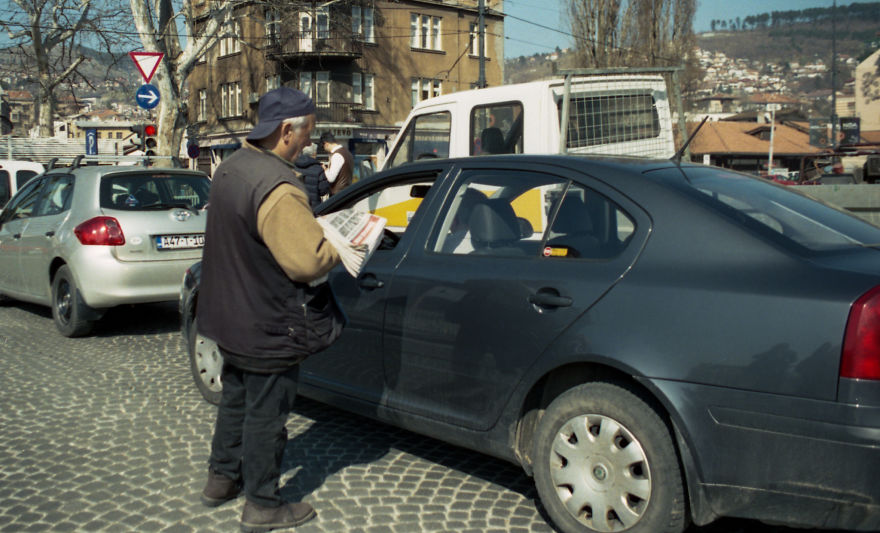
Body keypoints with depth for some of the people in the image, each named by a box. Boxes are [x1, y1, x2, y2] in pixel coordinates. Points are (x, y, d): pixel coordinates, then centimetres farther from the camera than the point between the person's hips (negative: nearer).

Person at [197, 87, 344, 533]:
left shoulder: (230, 167, 4)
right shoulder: (277, 189, -28)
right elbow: (308, 262, -32)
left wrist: (312, 227, 10)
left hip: (230, 314, 10)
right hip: (268, 327, -9)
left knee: (236, 399, 25)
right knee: (266, 414, 6)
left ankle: (221, 479, 41)